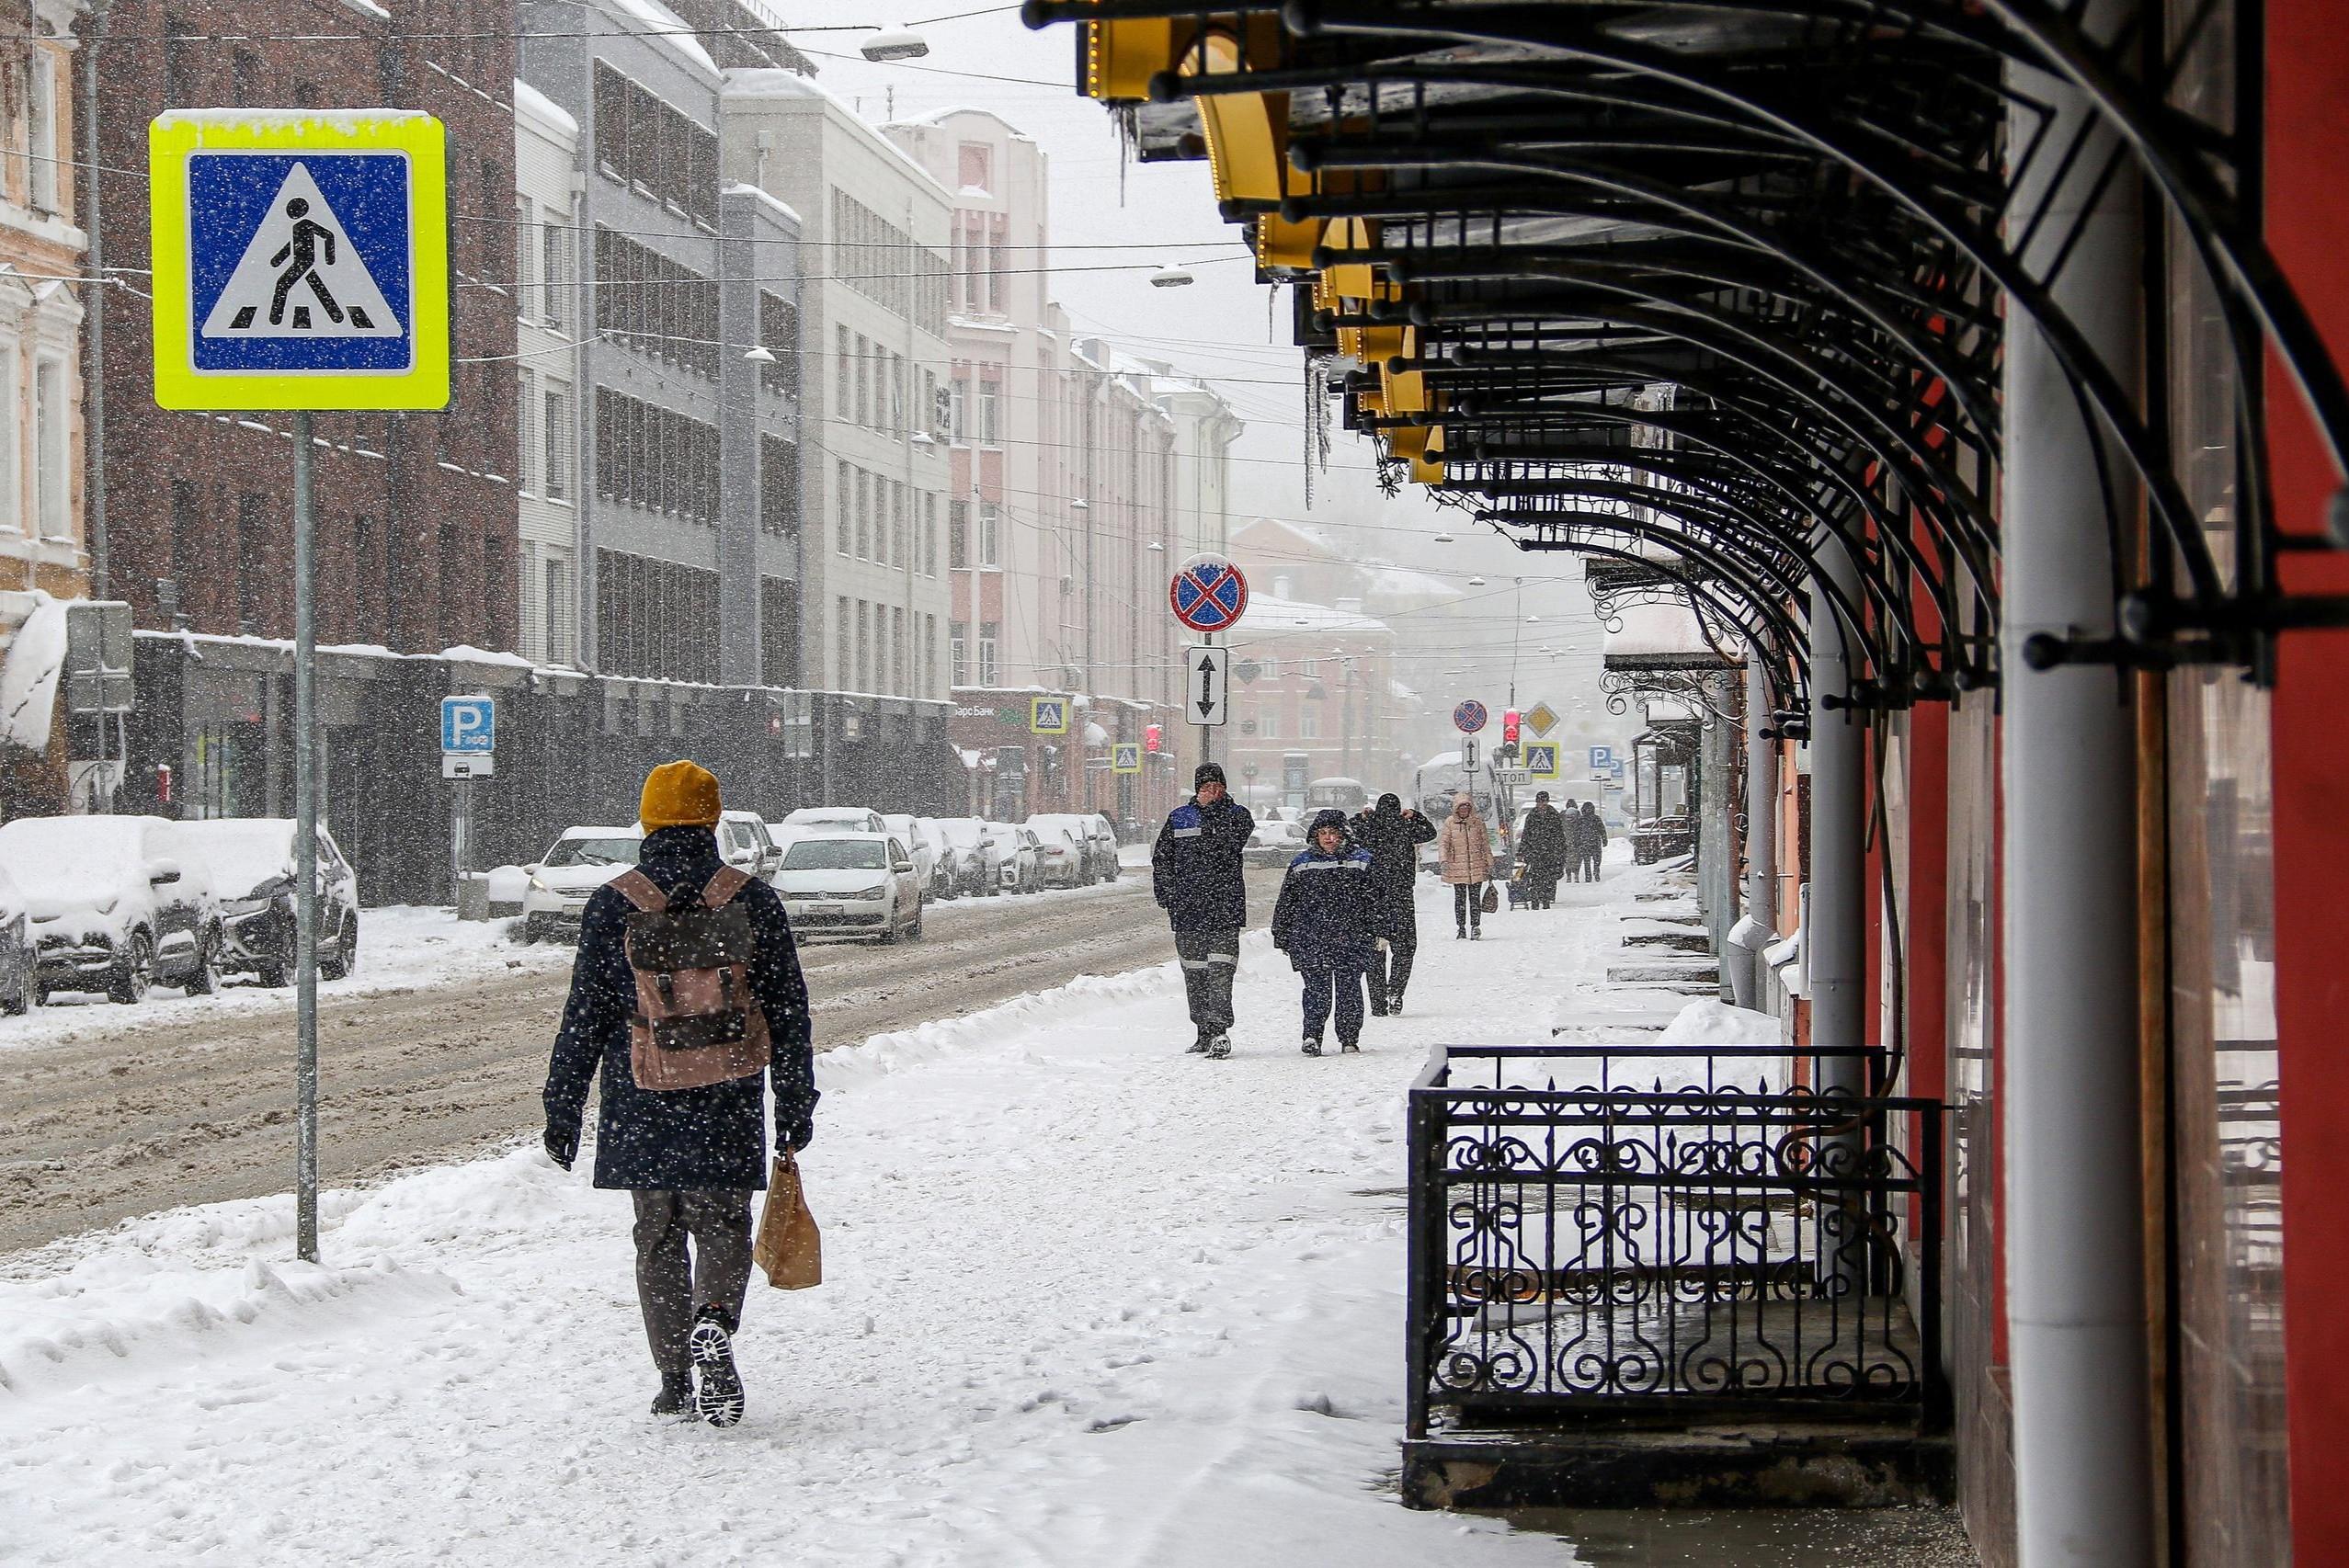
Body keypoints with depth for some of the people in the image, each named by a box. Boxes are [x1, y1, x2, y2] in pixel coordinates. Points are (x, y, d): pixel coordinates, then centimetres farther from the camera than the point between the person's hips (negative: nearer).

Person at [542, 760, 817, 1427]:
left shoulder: (612, 907, -3)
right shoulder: (752, 901, 0)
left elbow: (583, 1019, -1)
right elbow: (789, 1014, 3)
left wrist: (562, 1110, 6)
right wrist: (795, 1105, 11)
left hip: (641, 1109, 0)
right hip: (728, 1111, 0)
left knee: (658, 1238, 12)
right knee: (723, 1227, 9)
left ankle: (676, 1385, 11)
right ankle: (714, 1320, -21)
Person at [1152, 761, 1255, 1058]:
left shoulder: (1238, 815, 6)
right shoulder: (1179, 818, 11)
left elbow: (1228, 844, -13)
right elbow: (1161, 858, 13)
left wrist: (1212, 809, -7)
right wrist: (1167, 895, 3)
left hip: (1225, 907, -3)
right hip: (1187, 908, 3)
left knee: (1220, 969, -14)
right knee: (1194, 972, 7)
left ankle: (1220, 1031, -21)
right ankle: (1205, 1032, 16)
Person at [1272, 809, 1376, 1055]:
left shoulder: (1361, 860, 6)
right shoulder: (1301, 864, 8)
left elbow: (1374, 899, 7)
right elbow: (1286, 903, 12)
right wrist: (1282, 938, 11)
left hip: (1351, 939, 0)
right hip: (1310, 940, 0)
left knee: (1349, 988, 3)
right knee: (1317, 989, -8)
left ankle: (1349, 1037, 13)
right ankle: (1312, 1035, -6)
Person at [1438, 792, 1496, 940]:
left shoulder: (1477, 822, 5)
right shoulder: (1450, 823, 2)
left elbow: (1485, 844, 11)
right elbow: (1443, 843, -1)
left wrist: (1489, 865, 10)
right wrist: (1443, 860, -17)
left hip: (1477, 868, 0)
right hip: (1457, 868, 0)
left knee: (1475, 899, -2)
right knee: (1460, 899, 4)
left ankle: (1475, 926, 4)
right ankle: (1461, 928, 12)